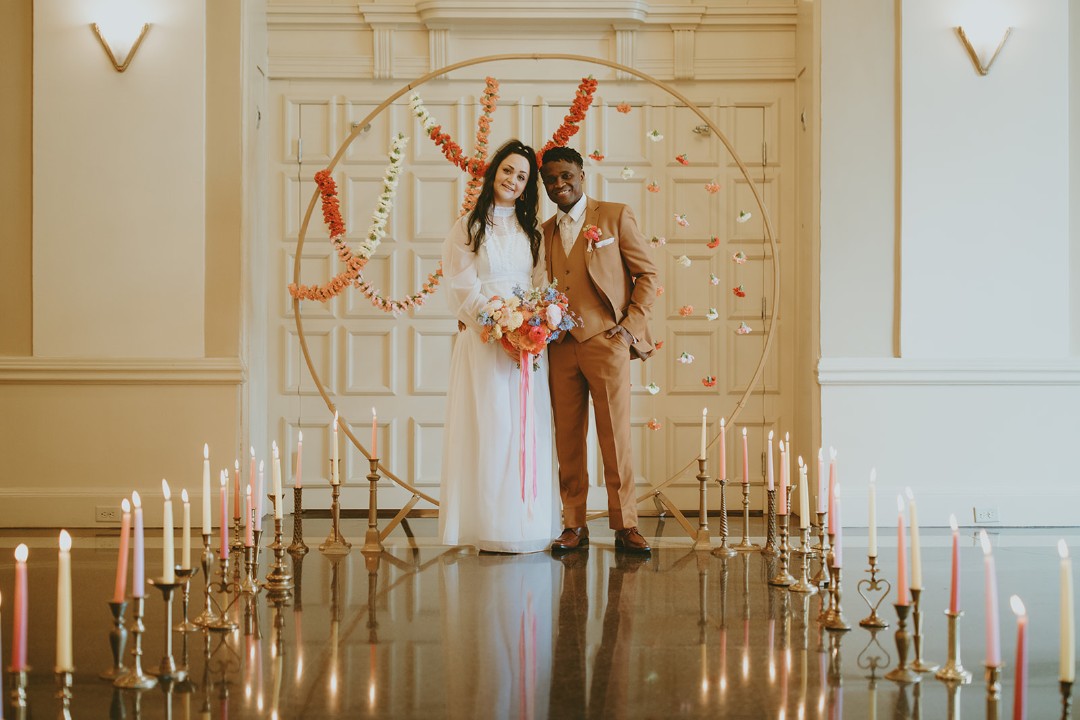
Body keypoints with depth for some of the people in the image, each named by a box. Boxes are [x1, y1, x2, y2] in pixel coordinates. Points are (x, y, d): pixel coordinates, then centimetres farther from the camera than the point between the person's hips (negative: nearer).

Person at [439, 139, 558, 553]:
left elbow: (542, 284, 11)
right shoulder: (468, 227, 5)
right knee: (489, 428, -7)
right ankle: (490, 529, -4)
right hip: (484, 340, -4)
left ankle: (527, 525, 5)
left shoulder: (531, 231, 17)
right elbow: (462, 289, -4)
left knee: (528, 428, 1)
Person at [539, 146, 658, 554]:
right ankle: (574, 525, 11)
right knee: (567, 441, 4)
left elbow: (647, 275, 4)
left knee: (616, 437, -2)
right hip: (560, 348, 4)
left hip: (606, 342, -3)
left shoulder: (615, 216, 5)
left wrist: (632, 325, -5)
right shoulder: (544, 232, 16)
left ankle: (625, 527, 5)